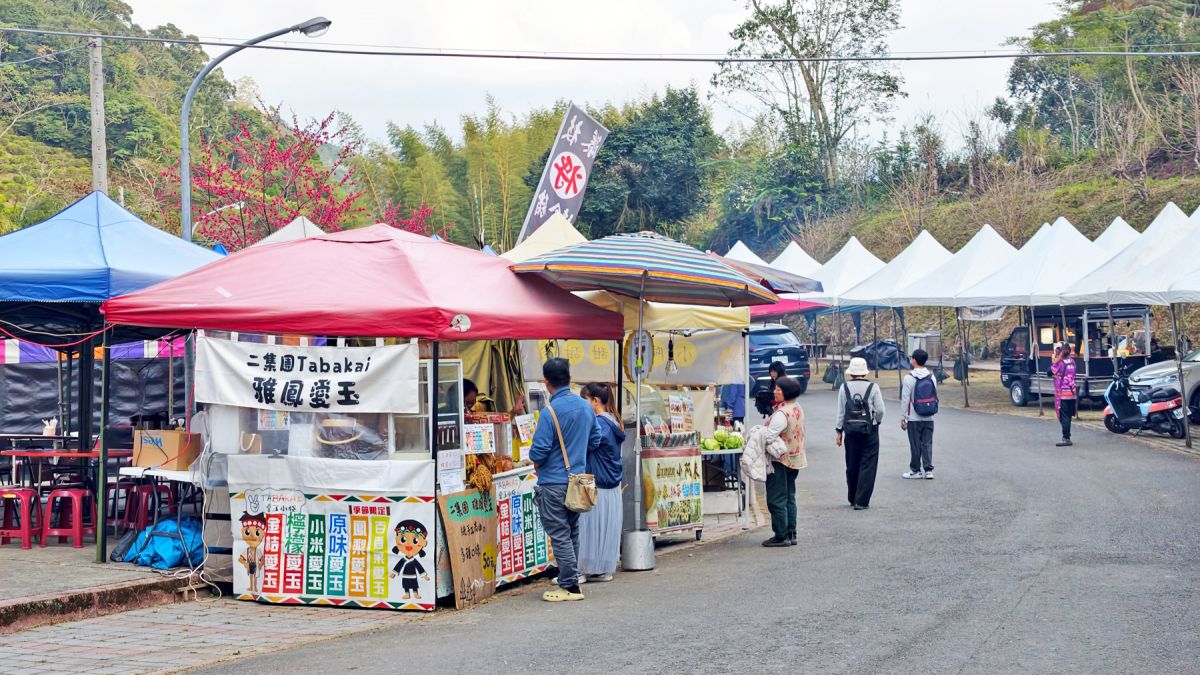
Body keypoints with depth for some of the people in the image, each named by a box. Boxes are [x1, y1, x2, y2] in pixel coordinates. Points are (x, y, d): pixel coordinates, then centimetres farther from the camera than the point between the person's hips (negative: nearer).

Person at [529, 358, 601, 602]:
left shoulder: (550, 412, -17)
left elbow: (539, 451, -17)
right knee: (572, 533, 16)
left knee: (559, 536, -1)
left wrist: (536, 462, 4)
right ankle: (568, 580, 22)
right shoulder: (586, 406, 4)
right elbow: (595, 441, 14)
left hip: (554, 483, -7)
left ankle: (571, 587, -1)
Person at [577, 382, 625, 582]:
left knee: (590, 526, -4)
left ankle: (584, 569, 0)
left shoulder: (599, 423, -16)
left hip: (597, 485, -9)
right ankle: (604, 569, 16)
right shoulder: (612, 421, 12)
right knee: (606, 527, 12)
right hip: (612, 485, 9)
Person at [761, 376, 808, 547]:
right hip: (795, 458, 9)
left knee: (777, 500, -2)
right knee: (789, 498, 15)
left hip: (780, 459, -9)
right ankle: (791, 534, 17)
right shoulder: (797, 408, 8)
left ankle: (781, 536, 0)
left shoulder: (781, 413, -21)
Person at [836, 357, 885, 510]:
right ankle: (861, 501, -3)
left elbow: (841, 411, 0)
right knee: (868, 466, 2)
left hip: (850, 430, 2)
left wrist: (839, 431, 8)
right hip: (869, 430, -2)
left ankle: (852, 498, 26)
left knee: (852, 465, 14)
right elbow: (880, 410, -7)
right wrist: (877, 422, 13)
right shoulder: (873, 387, -7)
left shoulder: (844, 388, -2)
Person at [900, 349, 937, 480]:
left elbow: (905, 400, -11)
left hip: (914, 418, -4)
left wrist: (903, 418, -4)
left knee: (915, 445, 4)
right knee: (927, 444, 8)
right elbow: (935, 398, 7)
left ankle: (916, 470, 12)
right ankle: (928, 470, 7)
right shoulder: (932, 377, 3)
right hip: (929, 418, 4)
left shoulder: (909, 378, -12)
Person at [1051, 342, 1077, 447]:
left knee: (1063, 417, -6)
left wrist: (1054, 361, -9)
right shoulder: (1072, 362, 8)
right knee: (1068, 416, 14)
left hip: (1062, 394, -7)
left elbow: (1050, 372, -10)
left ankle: (1066, 438, -11)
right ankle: (1067, 438, 20)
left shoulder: (1060, 363, -13)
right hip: (1072, 393, 7)